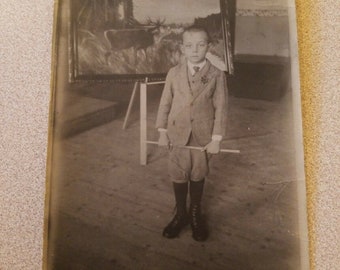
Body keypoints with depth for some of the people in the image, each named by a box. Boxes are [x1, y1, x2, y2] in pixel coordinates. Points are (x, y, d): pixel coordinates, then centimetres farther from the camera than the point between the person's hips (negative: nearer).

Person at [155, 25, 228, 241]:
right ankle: (181, 214, 31)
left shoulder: (217, 75, -8)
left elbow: (221, 108, -7)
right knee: (178, 176, 11)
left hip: (203, 137, -1)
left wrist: (216, 139, -9)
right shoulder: (174, 73, -3)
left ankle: (196, 213, 35)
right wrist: (162, 132, 2)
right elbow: (165, 103, 3)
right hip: (177, 135, 1)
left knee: (198, 175, 14)